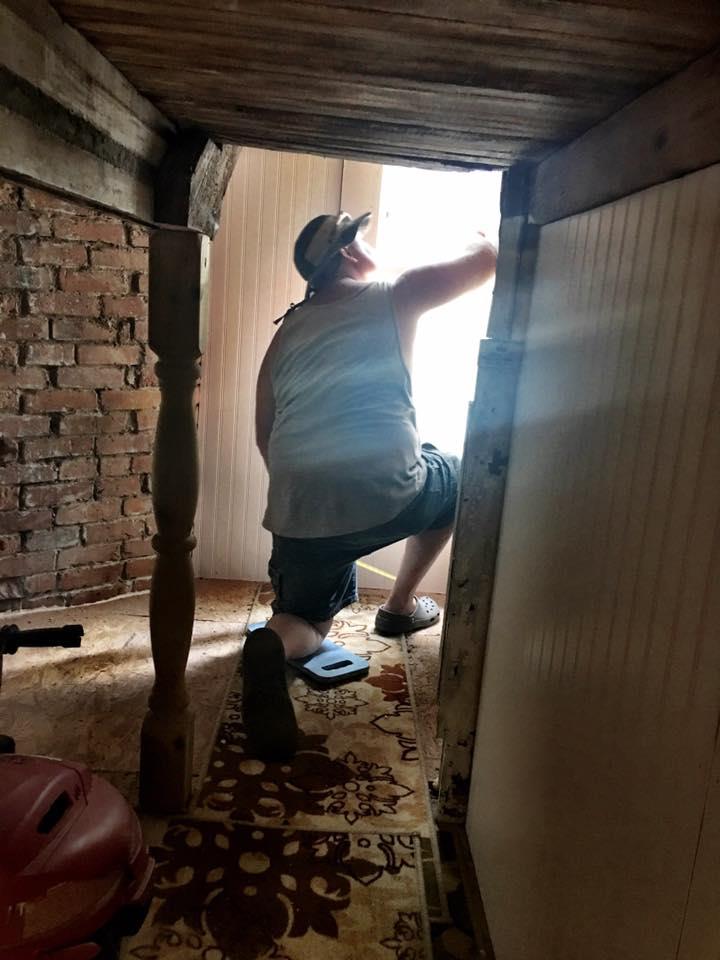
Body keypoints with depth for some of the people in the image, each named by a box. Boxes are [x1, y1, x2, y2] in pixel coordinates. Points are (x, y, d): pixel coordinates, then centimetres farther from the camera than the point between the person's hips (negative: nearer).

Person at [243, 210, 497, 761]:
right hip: (383, 495, -4)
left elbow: (265, 434, 21)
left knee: (310, 621, 24)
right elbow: (487, 261, 13)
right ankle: (402, 605, 32)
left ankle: (274, 644, -13)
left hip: (297, 512, 4)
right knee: (456, 478, 29)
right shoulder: (393, 298, 6)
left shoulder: (287, 332, 20)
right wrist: (482, 236, 36)